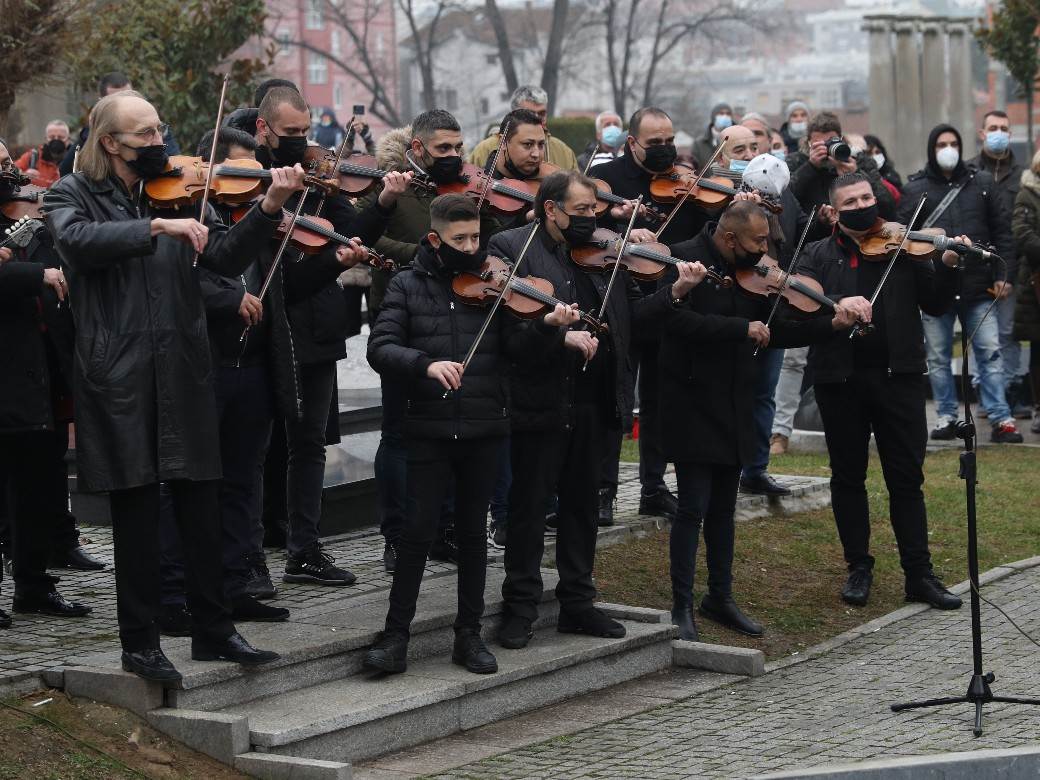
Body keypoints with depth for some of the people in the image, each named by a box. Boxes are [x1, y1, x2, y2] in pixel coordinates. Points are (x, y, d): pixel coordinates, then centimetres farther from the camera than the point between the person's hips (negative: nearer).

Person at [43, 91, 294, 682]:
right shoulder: (73, 195, 1)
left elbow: (228, 256, 0)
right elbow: (77, 240, -22)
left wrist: (269, 207, -14)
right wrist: (156, 227, -28)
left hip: (184, 372, 4)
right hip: (119, 377, -3)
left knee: (202, 504, 7)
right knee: (137, 510, 2)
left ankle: (214, 630, 17)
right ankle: (140, 642, 12)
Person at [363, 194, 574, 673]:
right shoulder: (409, 286, 3)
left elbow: (518, 345, -3)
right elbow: (380, 348, -6)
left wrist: (548, 325, -22)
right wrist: (426, 364, -23)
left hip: (483, 430, 2)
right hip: (429, 430, -2)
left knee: (473, 533, 9)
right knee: (418, 530, -4)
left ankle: (469, 635, 17)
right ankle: (395, 637, 3)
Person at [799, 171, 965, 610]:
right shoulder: (819, 255, 6)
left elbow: (934, 306, 1)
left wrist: (947, 266, -16)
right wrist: (837, 305, -28)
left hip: (898, 375, 0)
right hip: (840, 377, 0)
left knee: (907, 478, 1)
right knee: (848, 477, 9)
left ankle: (919, 574, 5)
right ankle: (859, 569, 19)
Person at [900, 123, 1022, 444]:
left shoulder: (981, 182, 8)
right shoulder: (915, 188, 4)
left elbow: (1001, 231, 9)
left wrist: (1003, 273, 1)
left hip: (978, 286, 0)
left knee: (990, 352, -3)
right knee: (939, 357, 6)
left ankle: (1000, 419, -2)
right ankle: (946, 417, 15)